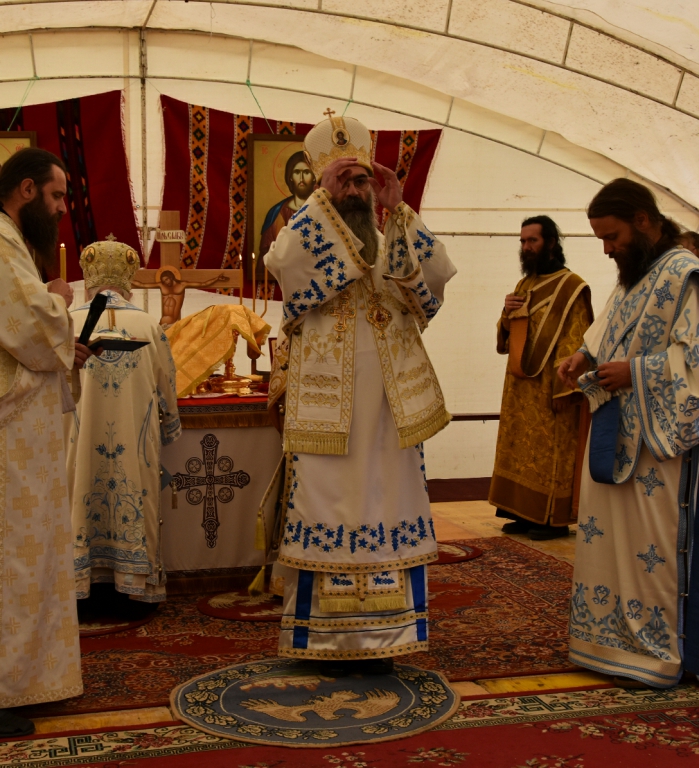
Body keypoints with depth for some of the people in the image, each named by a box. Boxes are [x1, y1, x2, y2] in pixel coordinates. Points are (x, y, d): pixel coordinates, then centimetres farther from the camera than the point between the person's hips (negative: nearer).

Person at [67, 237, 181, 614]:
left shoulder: (70, 323, -4)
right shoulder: (149, 325, -2)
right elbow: (166, 389, 5)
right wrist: (169, 431, 22)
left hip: (82, 441, 0)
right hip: (134, 442, 1)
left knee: (85, 505, 9)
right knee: (132, 505, 9)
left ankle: (84, 586, 14)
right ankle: (130, 589, 14)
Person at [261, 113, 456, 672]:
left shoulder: (397, 252, 13)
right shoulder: (306, 242, 6)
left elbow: (438, 273, -8)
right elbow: (284, 262, -19)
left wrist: (399, 209, -13)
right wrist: (324, 197, -18)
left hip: (387, 412, 3)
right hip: (325, 411, -3)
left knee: (388, 513, 4)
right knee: (328, 513, 0)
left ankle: (382, 634, 15)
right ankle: (329, 636, 10)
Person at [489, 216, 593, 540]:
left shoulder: (570, 287, -8)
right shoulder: (524, 285, 15)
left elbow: (576, 341, -13)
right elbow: (506, 339, 17)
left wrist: (563, 388, -19)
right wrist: (507, 314, -4)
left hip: (549, 388, -8)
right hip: (519, 386, 8)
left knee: (549, 452, -3)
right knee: (522, 453, 9)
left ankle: (555, 518, 4)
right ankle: (526, 513, 15)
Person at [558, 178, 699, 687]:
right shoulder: (633, 275, 15)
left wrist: (634, 372, -19)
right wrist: (587, 356, 4)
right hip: (617, 434, 9)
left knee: (654, 547, -2)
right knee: (609, 538, 12)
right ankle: (616, 641, 24)